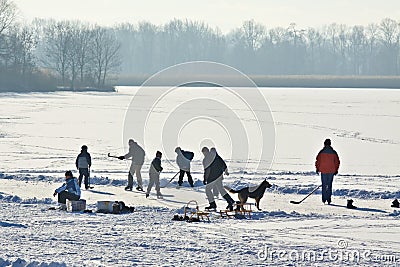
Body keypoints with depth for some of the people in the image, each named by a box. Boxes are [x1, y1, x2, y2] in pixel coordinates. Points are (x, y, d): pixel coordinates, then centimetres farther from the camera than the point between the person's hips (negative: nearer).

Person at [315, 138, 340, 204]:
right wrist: (336, 170, 12)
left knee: (324, 185, 8)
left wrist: (317, 169, 6)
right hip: (331, 171, 1)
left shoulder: (321, 152, -6)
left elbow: (318, 161, -4)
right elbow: (337, 162, 2)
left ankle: (324, 199, 4)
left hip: (323, 171, -1)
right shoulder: (333, 152, -2)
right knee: (329, 185, 8)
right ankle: (329, 199, 4)